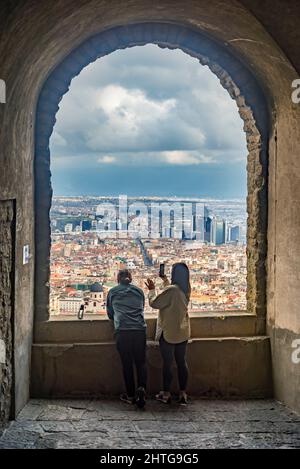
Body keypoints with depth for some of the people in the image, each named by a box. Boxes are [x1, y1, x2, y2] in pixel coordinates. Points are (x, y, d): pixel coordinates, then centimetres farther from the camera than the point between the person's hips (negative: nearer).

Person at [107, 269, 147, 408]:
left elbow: (110, 313, 22)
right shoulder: (139, 291, 17)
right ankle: (141, 388, -15)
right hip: (140, 330, 1)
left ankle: (131, 395, 10)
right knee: (141, 362, 6)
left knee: (127, 363, 6)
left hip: (122, 331, -1)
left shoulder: (112, 292, 13)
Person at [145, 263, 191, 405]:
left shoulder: (171, 290, -22)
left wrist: (151, 290, 1)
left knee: (167, 363, 6)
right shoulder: (186, 290, 1)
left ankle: (166, 394, 17)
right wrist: (165, 280, 24)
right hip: (183, 333, 6)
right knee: (182, 362, 11)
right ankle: (183, 394, 16)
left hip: (168, 333, -6)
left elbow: (154, 303, -15)